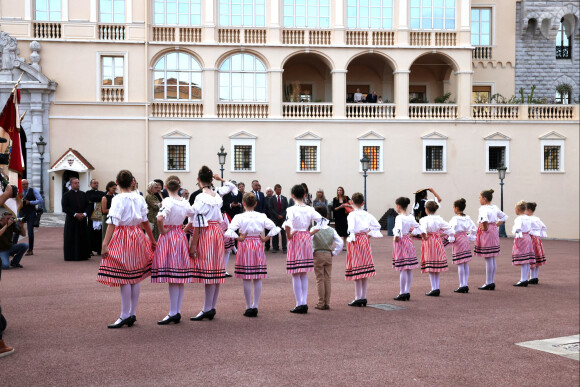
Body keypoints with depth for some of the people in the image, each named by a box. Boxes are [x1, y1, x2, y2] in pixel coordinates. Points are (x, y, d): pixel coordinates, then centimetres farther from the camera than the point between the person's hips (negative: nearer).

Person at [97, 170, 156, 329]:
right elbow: (145, 221, 11)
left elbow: (112, 223, -17)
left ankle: (125, 315, 0)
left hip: (122, 237, -6)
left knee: (124, 277, -3)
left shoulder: (118, 199, -10)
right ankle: (133, 313, 15)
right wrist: (152, 240, 21)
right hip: (138, 237, 6)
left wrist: (105, 244, -18)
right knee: (136, 276, 10)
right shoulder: (139, 198, 6)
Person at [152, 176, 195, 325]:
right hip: (181, 237, 6)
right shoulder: (184, 202, 6)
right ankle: (178, 312, 14)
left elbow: (160, 218, -29)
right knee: (180, 277, 9)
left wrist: (162, 230, -14)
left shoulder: (167, 201, -13)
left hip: (168, 236, -6)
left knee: (171, 277, -6)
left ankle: (173, 313, -4)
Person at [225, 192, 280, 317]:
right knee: (258, 279, 9)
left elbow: (229, 232, -21)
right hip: (258, 246, 2)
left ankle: (249, 307, 9)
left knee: (246, 279, 4)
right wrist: (265, 238, 2)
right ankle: (255, 306, 11)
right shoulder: (261, 217, -1)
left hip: (245, 246, -2)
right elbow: (275, 228, -5)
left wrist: (239, 238, -7)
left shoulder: (239, 217, -9)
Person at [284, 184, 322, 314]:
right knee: (304, 274, 14)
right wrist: (312, 233, 5)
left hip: (295, 240, -5)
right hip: (307, 239, 5)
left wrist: (289, 236, -11)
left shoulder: (291, 210, -12)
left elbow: (287, 225, -27)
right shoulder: (309, 209, 1)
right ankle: (304, 303, 12)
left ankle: (299, 304, 4)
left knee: (295, 274, 3)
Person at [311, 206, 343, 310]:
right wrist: (333, 253, 5)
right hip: (328, 255, 3)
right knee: (327, 279, 9)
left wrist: (312, 253, -10)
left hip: (318, 255, -3)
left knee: (320, 279, 3)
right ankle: (327, 303, 12)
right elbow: (340, 243, -4)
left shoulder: (314, 229, -10)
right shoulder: (331, 230, 1)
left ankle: (321, 303, 4)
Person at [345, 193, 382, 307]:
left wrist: (351, 237, -11)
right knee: (365, 270, 11)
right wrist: (369, 234, 14)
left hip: (355, 241, -5)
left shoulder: (352, 215, -11)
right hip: (365, 240, 5)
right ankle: (363, 297, 15)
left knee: (356, 270, -2)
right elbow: (377, 226, 9)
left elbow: (351, 228, -23)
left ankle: (358, 298, -2)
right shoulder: (367, 215, 6)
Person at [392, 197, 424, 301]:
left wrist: (396, 237, -14)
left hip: (400, 242, -8)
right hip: (408, 241, 8)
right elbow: (418, 227, 16)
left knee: (402, 269, -5)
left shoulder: (399, 218, -15)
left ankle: (402, 293, -1)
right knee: (409, 269, 10)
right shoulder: (411, 217, 7)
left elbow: (398, 229, -27)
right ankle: (407, 291, 16)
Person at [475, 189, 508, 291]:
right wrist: (496, 225, 17)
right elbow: (504, 217, 23)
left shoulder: (483, 208, -15)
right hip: (494, 232, 9)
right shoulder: (495, 207, 11)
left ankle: (488, 283, -1)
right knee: (493, 259, 12)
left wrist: (485, 228, -20)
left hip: (486, 233, -9)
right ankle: (492, 282, 17)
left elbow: (484, 219, -35)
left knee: (488, 259, -5)